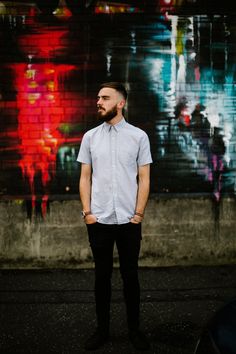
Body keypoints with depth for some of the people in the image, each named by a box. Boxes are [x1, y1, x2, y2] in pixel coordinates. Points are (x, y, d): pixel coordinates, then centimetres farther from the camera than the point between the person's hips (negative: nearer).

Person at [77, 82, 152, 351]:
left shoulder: (139, 136, -1)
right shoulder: (90, 137, 4)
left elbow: (144, 178, 0)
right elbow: (85, 177, 5)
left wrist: (139, 213, -6)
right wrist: (87, 212, -3)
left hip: (128, 220, -1)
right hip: (98, 220, 1)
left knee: (130, 276, 10)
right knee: (102, 276, 11)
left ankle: (134, 329, 26)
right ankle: (102, 329, 26)